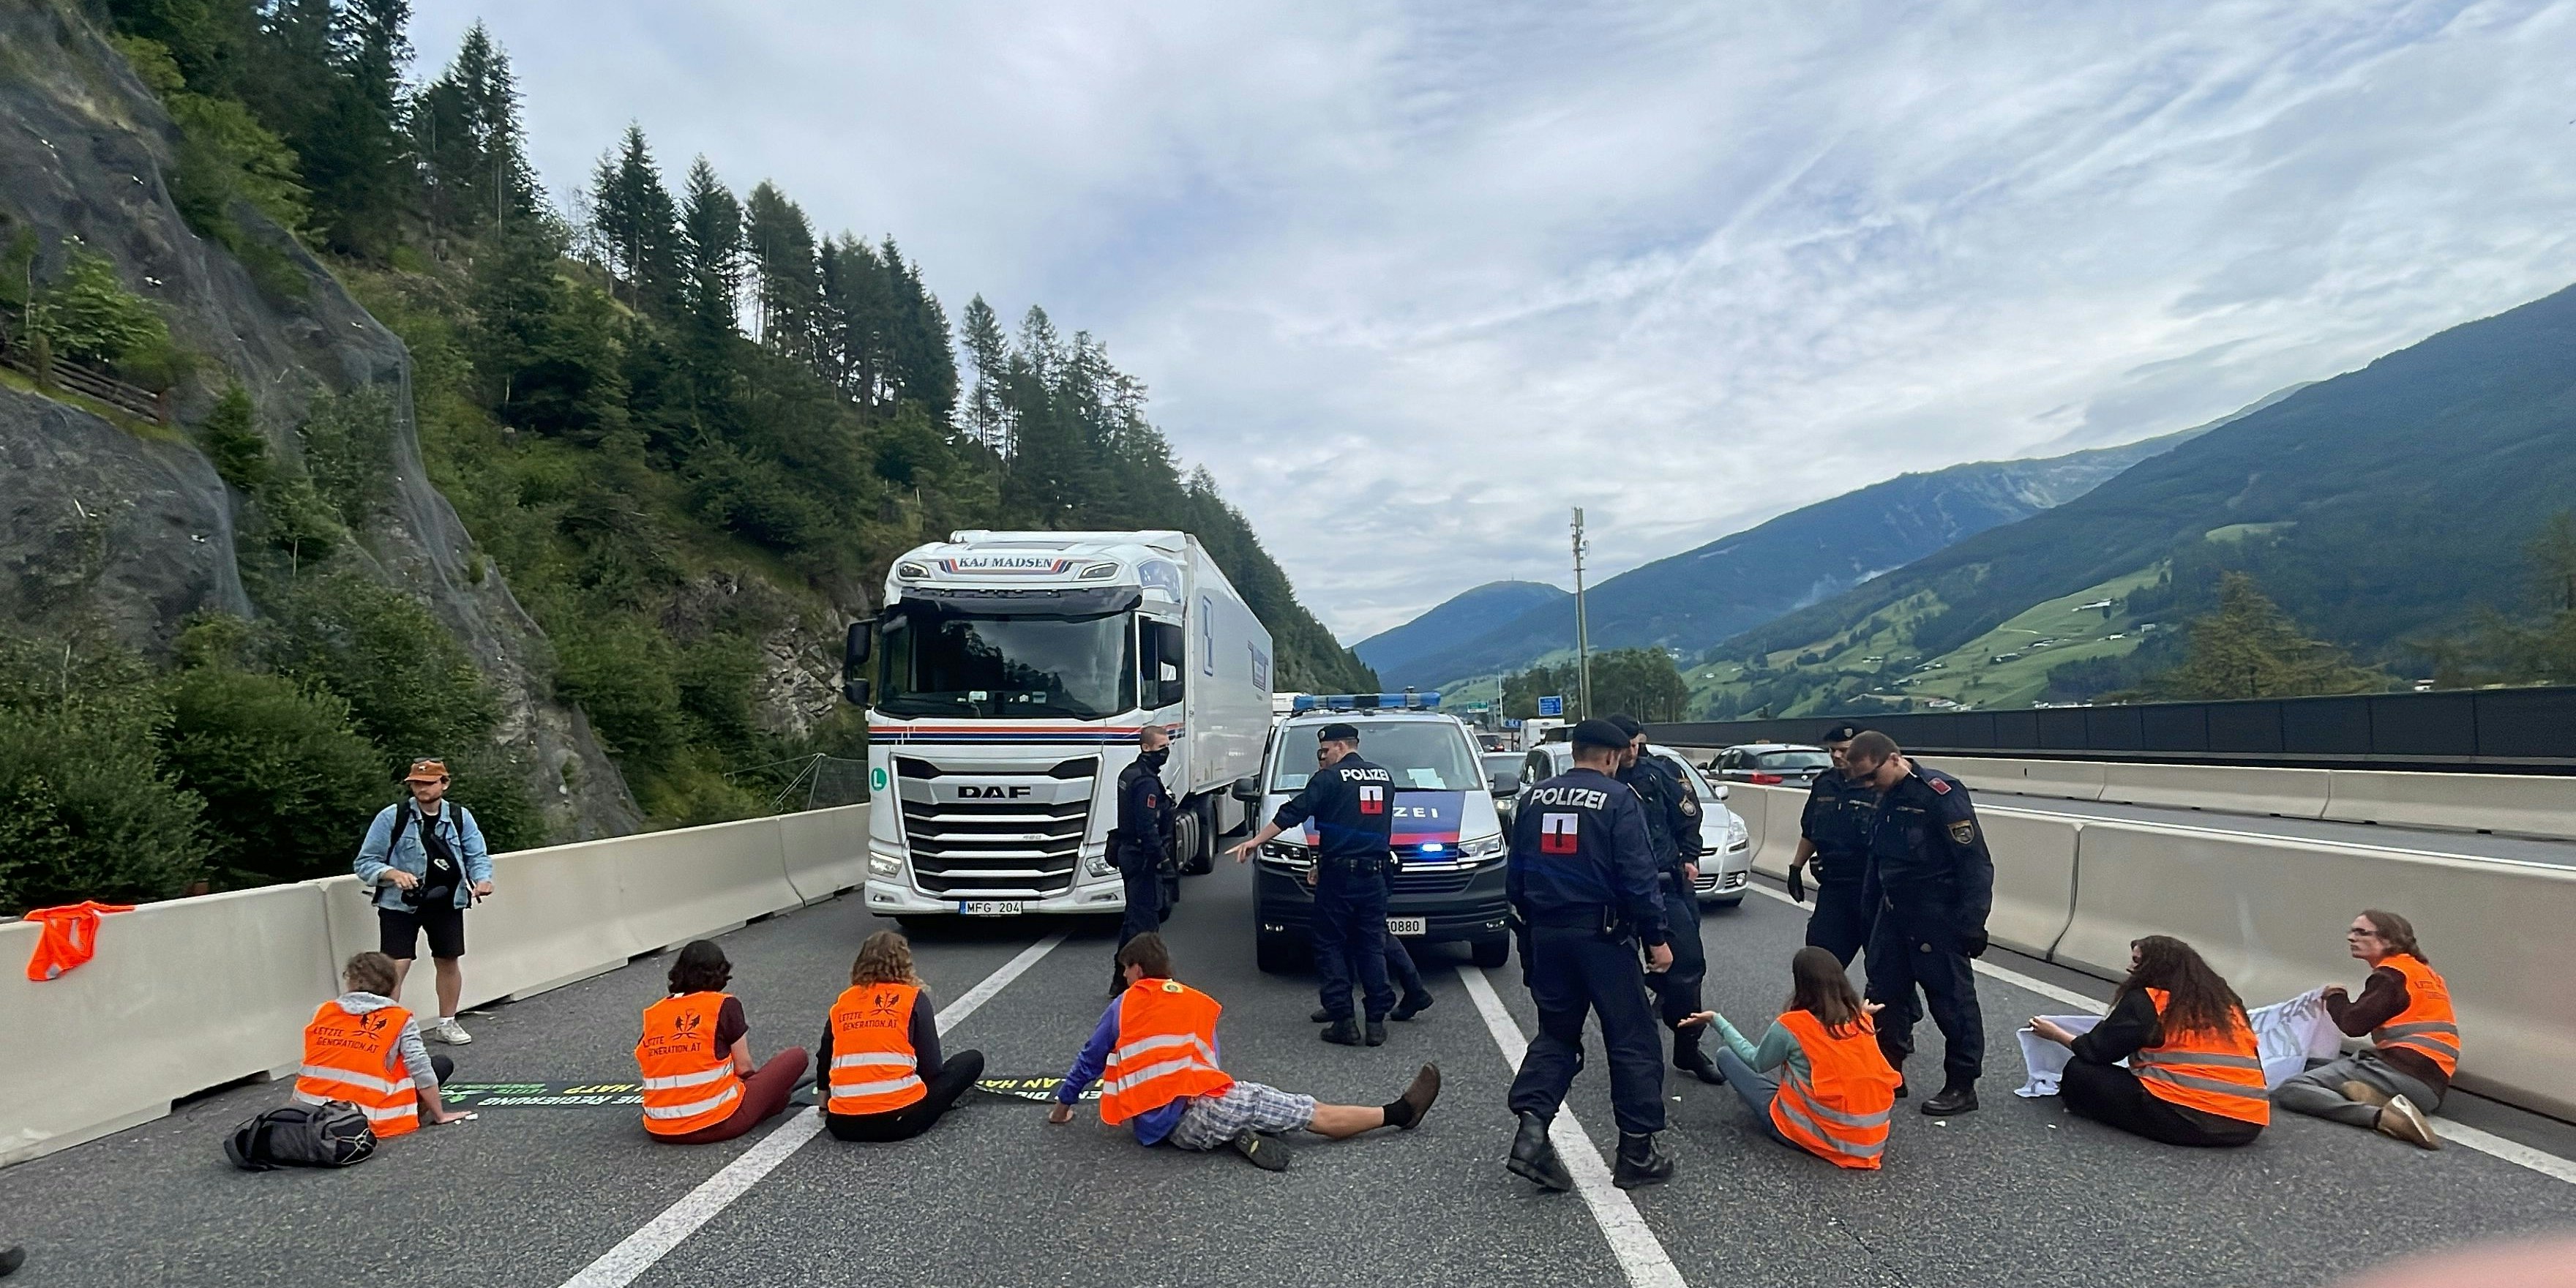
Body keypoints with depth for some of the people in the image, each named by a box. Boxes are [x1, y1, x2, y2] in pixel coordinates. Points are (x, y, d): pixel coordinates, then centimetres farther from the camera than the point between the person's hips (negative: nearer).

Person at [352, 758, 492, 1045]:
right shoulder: (391, 817, -7)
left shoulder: (460, 817, 1)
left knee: (449, 961, 13)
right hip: (400, 903, -3)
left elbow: (477, 856, 1)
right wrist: (393, 874, -24)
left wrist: (482, 879, -20)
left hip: (446, 903, 3)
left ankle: (446, 1024, 30)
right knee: (396, 966, -11)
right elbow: (366, 862, -5)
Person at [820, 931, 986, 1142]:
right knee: (973, 1060, 12)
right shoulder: (914, 998, 0)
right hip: (900, 1119, -4)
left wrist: (825, 1108, 40)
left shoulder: (841, 1003, 10)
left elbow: (823, 1063, 22)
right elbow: (931, 1067, -1)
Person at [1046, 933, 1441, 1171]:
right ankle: (1399, 1113, 6)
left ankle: (1239, 1135, -3)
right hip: (1196, 1115, -3)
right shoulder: (1197, 1003, 11)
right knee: (1315, 1114, 3)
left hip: (1155, 1127, 3)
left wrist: (1063, 1105, 31)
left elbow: (1089, 1061, 16)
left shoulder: (1122, 1007, 11)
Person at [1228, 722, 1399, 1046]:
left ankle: (1344, 1022, 1)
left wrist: (1256, 841, -5)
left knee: (1331, 947, 4)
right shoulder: (1384, 778, 15)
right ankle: (1376, 1022, 7)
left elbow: (1293, 813, -11)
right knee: (1372, 947, 9)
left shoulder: (1330, 779, -5)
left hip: (1339, 874, -5)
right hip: (1374, 876, 5)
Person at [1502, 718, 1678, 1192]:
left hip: (1545, 934, 5)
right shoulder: (1619, 800, -9)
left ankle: (1531, 1129, 0)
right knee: (1632, 1041, 7)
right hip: (1602, 935, -5)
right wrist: (1656, 938, -6)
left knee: (1556, 1033, 16)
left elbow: (1514, 874, 12)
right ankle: (1636, 1152, 13)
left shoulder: (1534, 799, 7)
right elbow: (1637, 877, -13)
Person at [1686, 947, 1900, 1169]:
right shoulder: (1861, 1020, -3)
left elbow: (1756, 1062, 2)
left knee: (1726, 1054, 5)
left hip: (1818, 1136, -6)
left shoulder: (1792, 1025, -17)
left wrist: (1717, 1021, 12)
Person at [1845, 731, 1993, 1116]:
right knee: (1885, 994, 13)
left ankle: (1962, 1087, 14)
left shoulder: (1940, 793, -20)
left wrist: (1971, 924, -19)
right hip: (1893, 915, 9)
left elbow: (1975, 863, -19)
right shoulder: (1887, 797, 6)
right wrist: (1869, 908, 14)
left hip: (1938, 921, -8)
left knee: (1952, 1000, 2)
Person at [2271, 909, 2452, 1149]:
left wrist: (2335, 997, 10)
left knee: (2288, 1091, -14)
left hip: (2400, 1070, -9)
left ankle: (2381, 1116, -29)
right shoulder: (2425, 972, 23)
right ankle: (2379, 1097, -4)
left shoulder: (2391, 973, -4)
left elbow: (2354, 1024, -10)